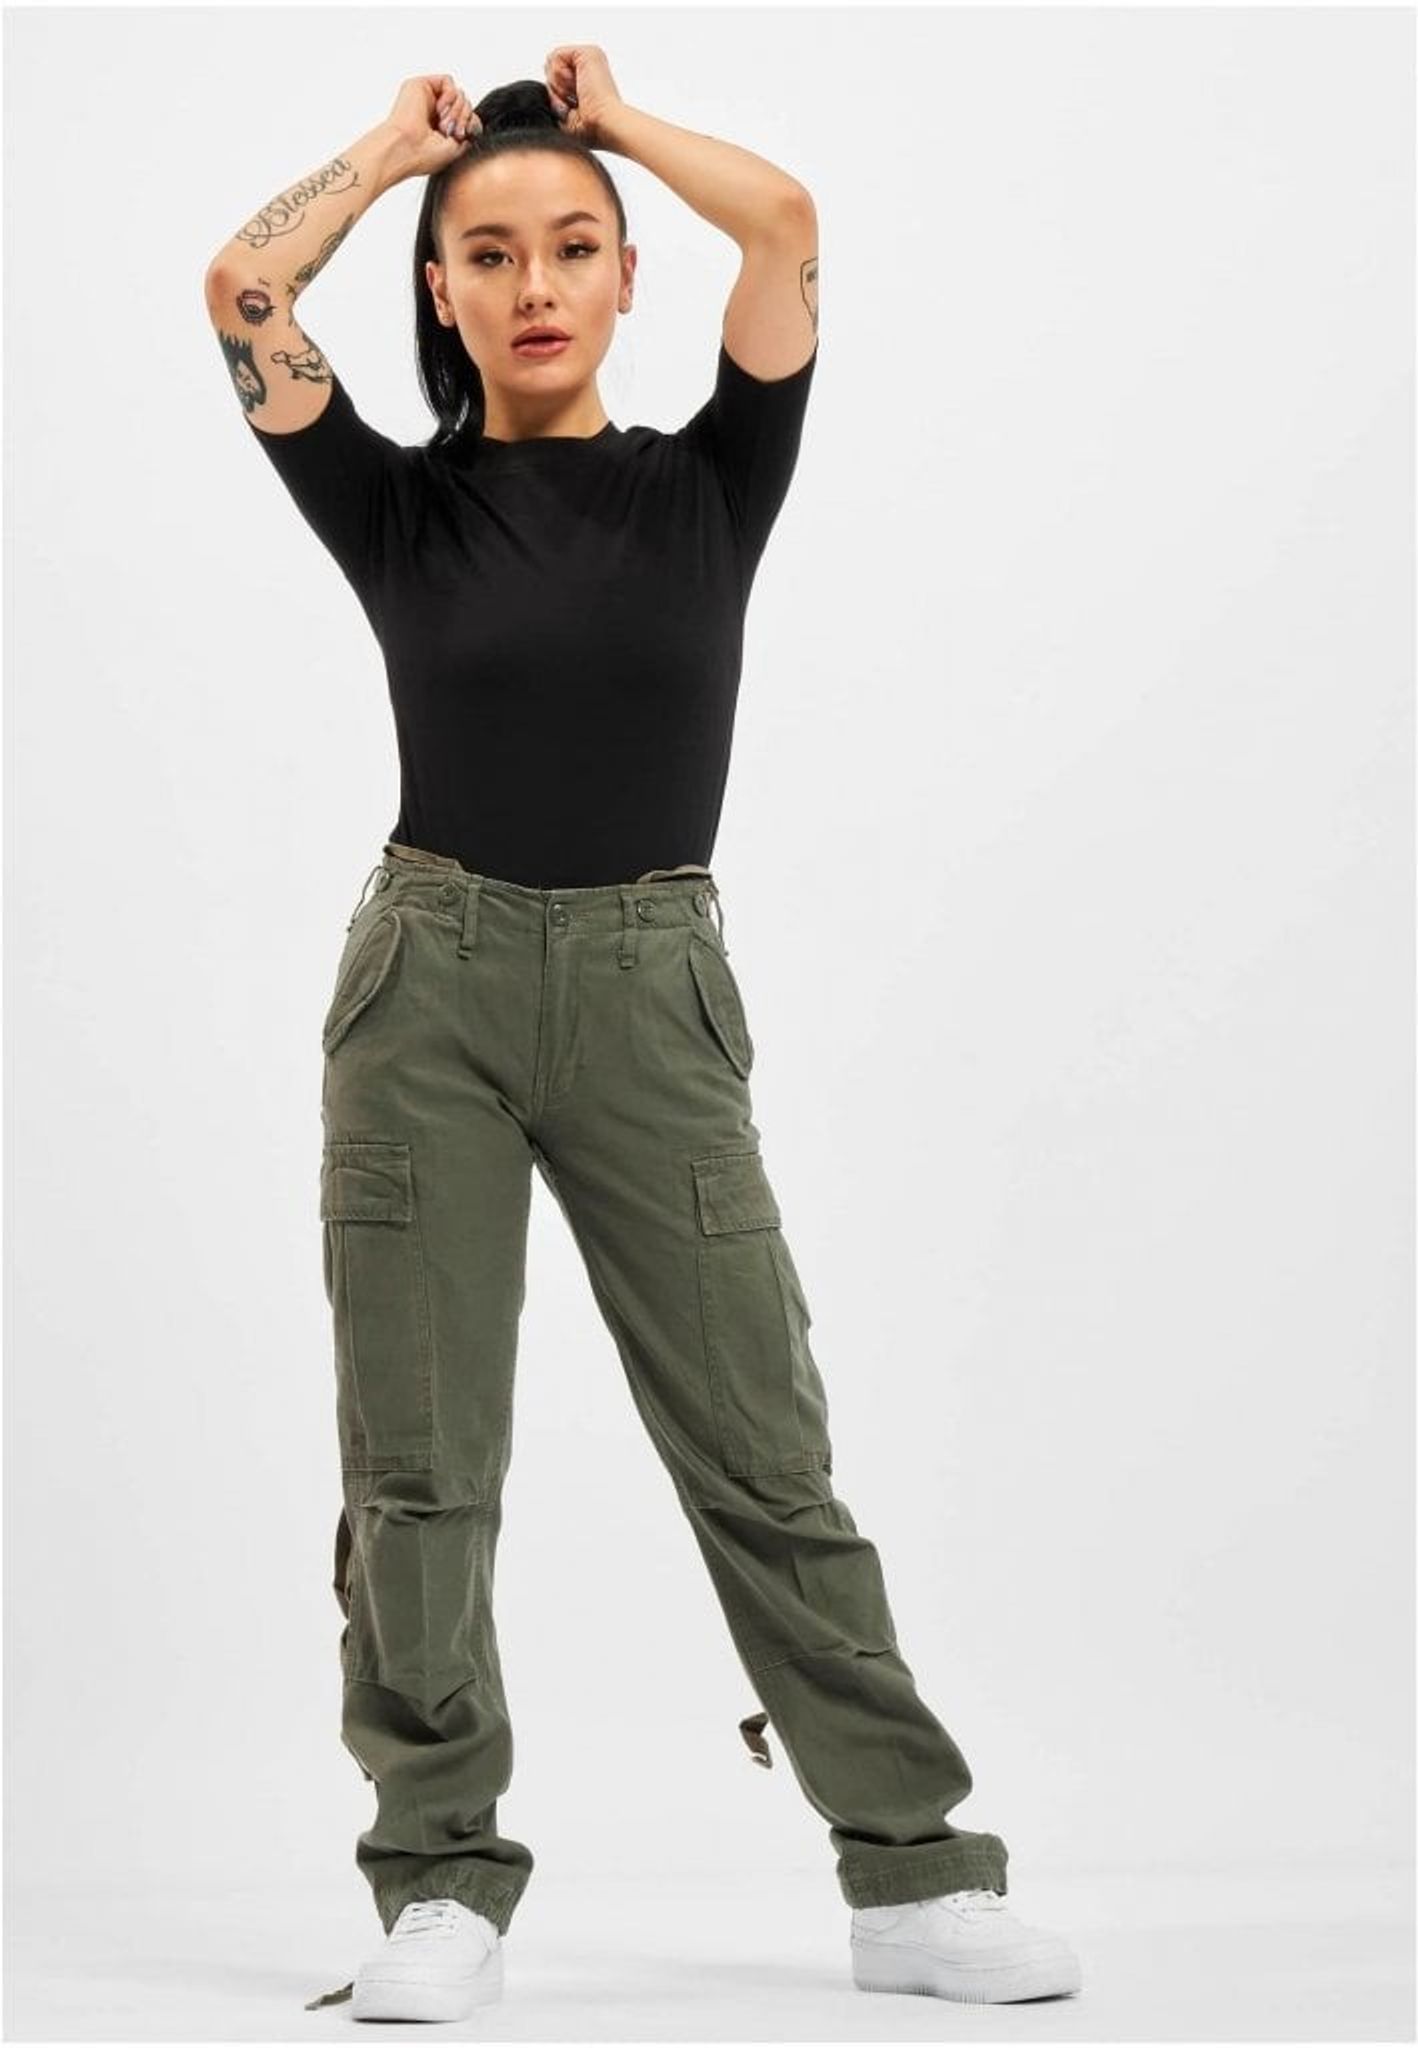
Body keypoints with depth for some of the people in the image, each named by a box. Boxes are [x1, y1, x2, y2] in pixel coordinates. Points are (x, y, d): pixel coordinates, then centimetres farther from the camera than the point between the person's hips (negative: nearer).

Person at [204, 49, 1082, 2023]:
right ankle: (444, 1886, 13)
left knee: (763, 1451, 1)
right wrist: (400, 145, 11)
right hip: (432, 983, 1)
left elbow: (786, 222, -4)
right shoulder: (400, 508, 7)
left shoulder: (708, 486, 7)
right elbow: (244, 289, -4)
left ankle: (917, 1879, 8)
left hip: (650, 990, 0)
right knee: (418, 1466, 2)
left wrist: (610, 114, 12)